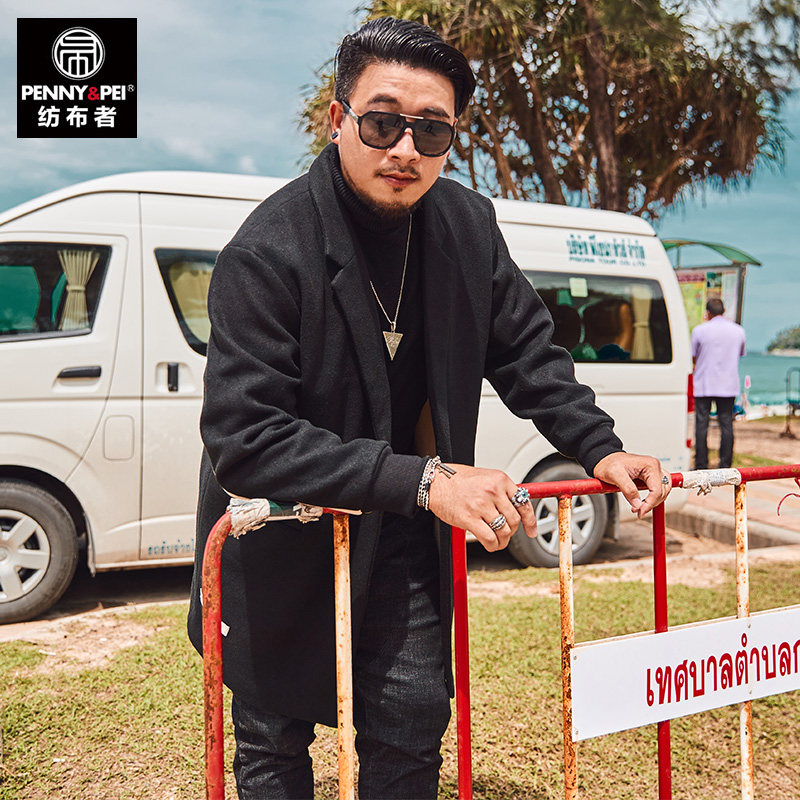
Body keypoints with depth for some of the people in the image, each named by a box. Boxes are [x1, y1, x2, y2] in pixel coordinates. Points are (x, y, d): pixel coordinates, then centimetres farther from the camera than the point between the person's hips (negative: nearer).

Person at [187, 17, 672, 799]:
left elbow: (525, 348, 7)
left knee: (413, 721, 12)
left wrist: (599, 446, -4)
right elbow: (245, 442, -30)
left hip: (402, 538, 4)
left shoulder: (469, 223, -6)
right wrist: (424, 480, -35)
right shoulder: (266, 253, -25)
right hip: (284, 540, -3)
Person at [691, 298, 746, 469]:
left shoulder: (700, 330, -7)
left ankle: (701, 465, 4)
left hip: (704, 385, -2)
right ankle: (725, 465, 8)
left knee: (702, 424, 3)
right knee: (726, 424, 7)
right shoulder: (738, 331, 3)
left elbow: (693, 357, 2)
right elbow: (740, 354, 17)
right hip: (729, 385, 3)